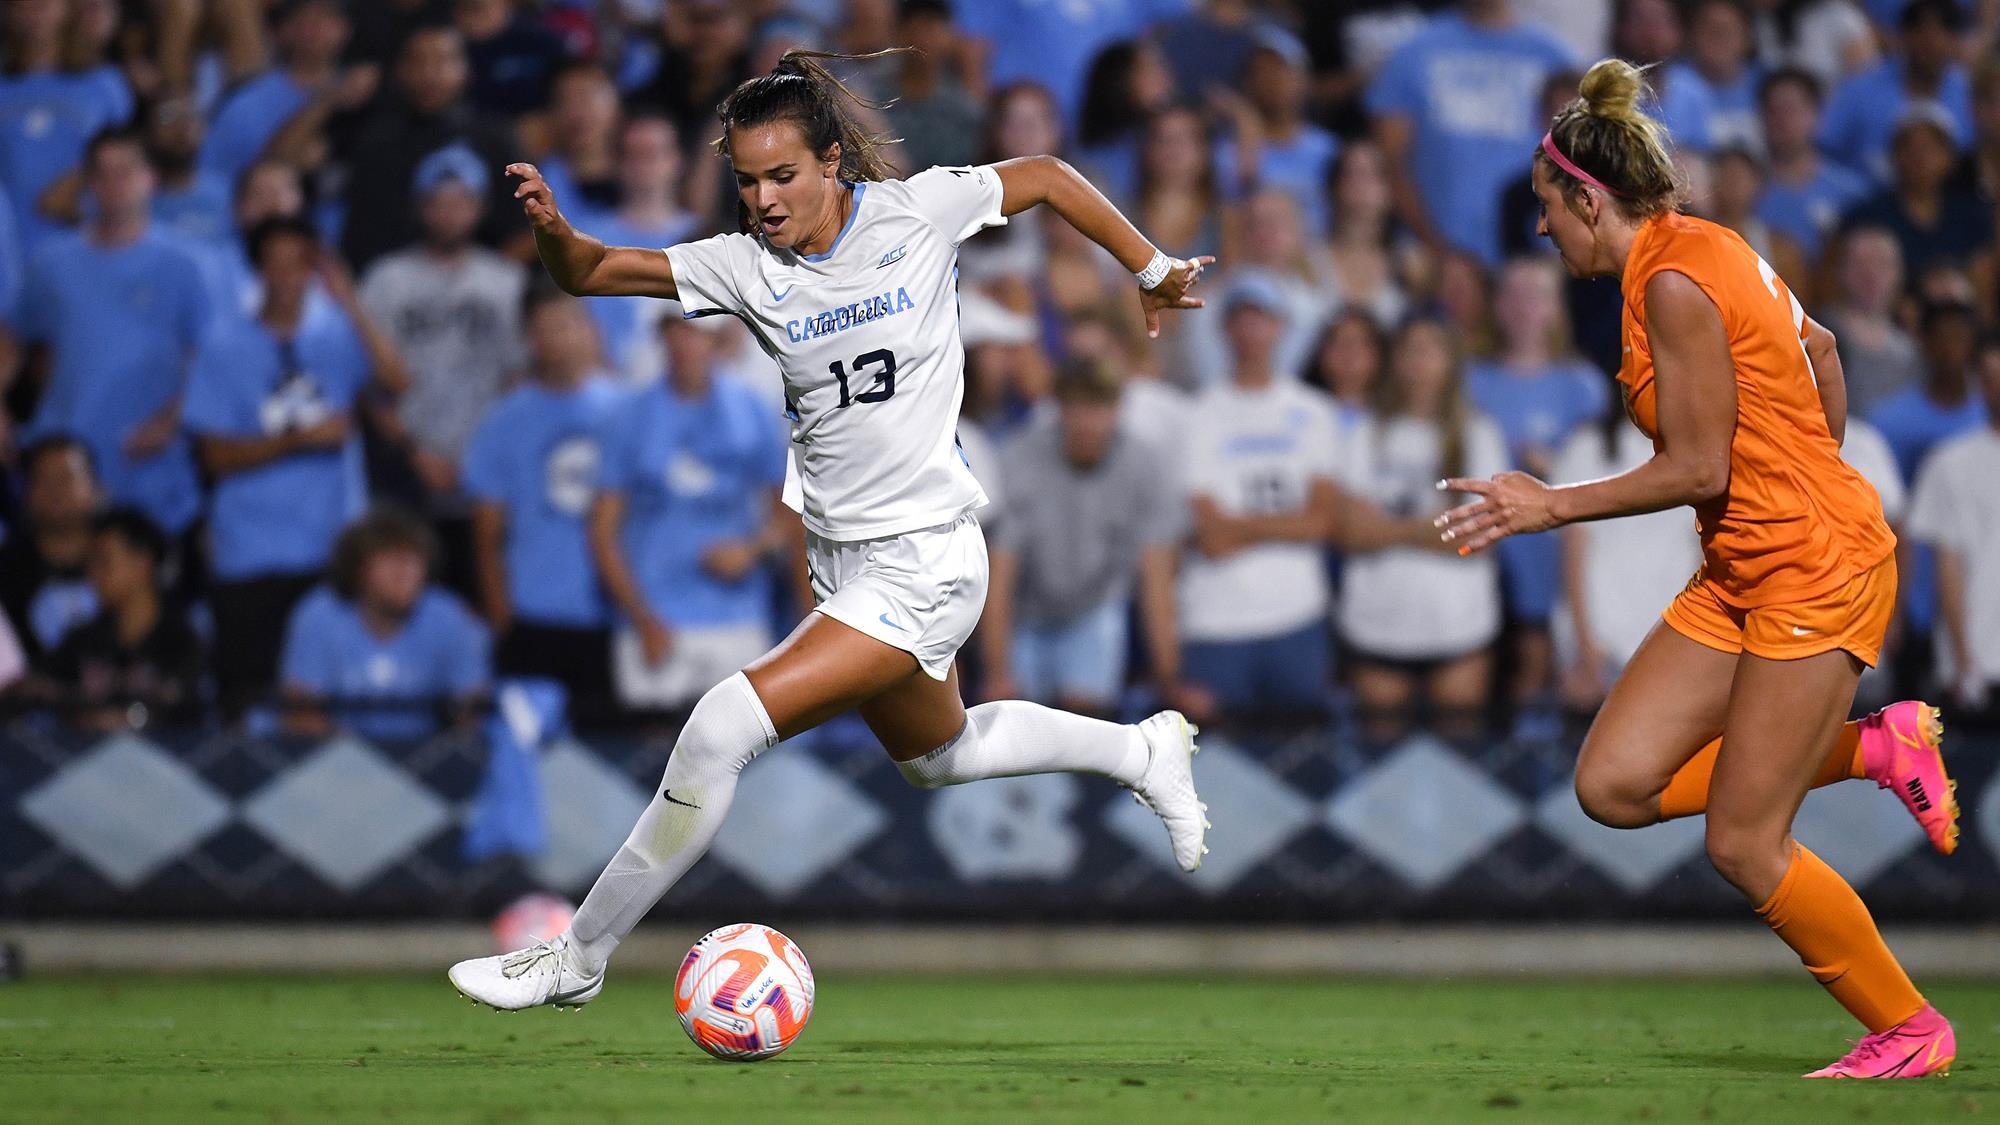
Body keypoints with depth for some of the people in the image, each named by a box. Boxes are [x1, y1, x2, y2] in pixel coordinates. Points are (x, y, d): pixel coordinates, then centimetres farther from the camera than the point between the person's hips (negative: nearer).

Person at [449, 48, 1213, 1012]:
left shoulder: (917, 212, -13)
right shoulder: (746, 264, -5)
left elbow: (1047, 178, 3)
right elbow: (591, 274, -7)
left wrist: (1152, 272, 11)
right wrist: (551, 230, -29)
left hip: (925, 560, -7)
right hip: (840, 561, 7)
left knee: (726, 724, -19)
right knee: (935, 755, 29)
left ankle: (578, 958, -8)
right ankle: (1144, 752, 53)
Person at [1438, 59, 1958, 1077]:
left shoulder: (1676, 282, -19)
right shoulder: (1701, 252, 9)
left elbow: (1697, 469, -21)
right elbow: (1819, 347, 23)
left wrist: (1549, 507, -13)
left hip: (1818, 567, -9)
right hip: (1741, 571, 9)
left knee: (1742, 845, -5)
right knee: (1614, 785, 1)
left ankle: (1911, 1030, 11)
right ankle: (1876, 748, 13)